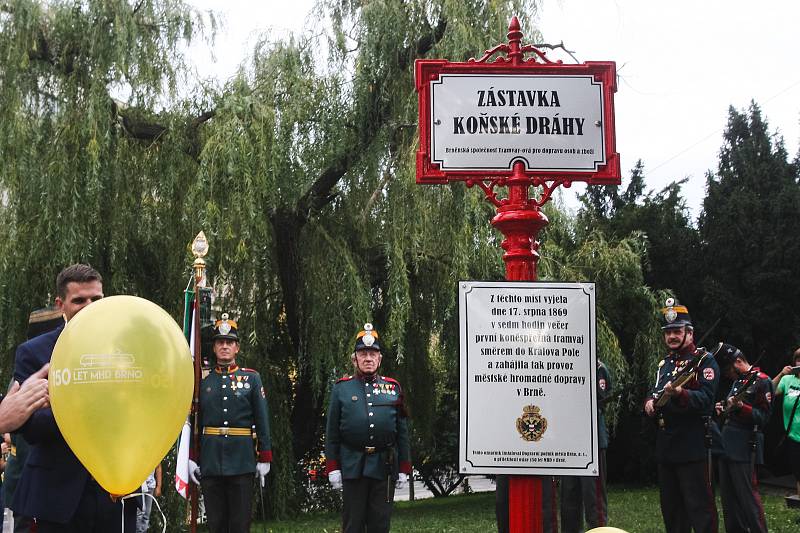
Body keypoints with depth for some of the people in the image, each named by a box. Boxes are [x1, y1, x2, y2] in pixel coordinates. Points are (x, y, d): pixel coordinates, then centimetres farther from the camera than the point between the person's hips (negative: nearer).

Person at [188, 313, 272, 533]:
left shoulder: (251, 378, 4)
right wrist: (191, 458, 2)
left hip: (242, 463, -1)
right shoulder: (203, 381, 7)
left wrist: (264, 458, -1)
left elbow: (262, 421, 3)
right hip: (210, 463, 1)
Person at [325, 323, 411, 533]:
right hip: (353, 467, -1)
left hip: (384, 468, 1)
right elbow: (332, 433, 4)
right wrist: (332, 468, -1)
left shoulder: (393, 388, 8)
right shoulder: (341, 388, 4)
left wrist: (404, 469, 6)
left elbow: (402, 433, 10)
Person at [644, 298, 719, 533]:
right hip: (665, 446, 8)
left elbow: (706, 399, -18)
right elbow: (656, 393, 25)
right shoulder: (665, 363, 17)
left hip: (692, 447, -8)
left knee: (699, 507, -6)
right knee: (671, 509, 14)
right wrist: (650, 402, 2)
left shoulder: (704, 360, -6)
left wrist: (680, 394, -35)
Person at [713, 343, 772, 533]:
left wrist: (741, 407, -28)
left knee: (747, 494, -7)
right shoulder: (737, 381, 18)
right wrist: (724, 409, 9)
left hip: (744, 447, -9)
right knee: (728, 496, 12)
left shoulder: (761, 380, -9)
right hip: (727, 445, 9)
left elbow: (763, 417, -13)